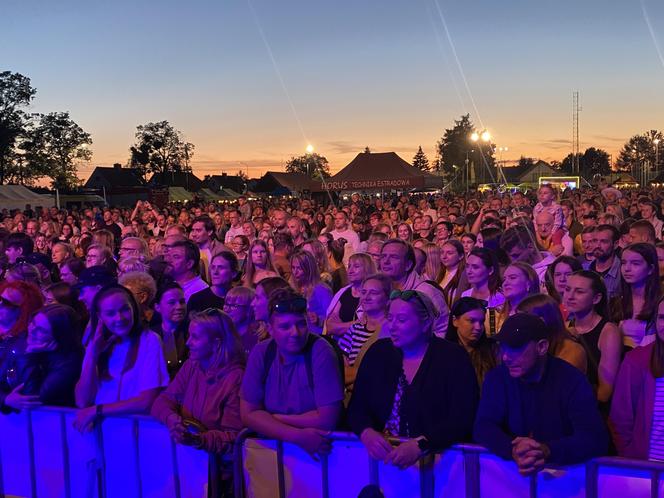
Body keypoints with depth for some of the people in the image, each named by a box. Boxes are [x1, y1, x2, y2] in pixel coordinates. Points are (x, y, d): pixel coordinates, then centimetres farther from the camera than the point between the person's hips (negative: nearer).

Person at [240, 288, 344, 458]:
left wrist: (270, 419, -7)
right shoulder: (261, 353, -3)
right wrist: (297, 436, -17)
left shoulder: (321, 351, -13)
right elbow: (248, 414, -5)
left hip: (318, 449, -3)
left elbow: (326, 419, -16)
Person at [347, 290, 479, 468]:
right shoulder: (379, 352, 10)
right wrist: (367, 433, -16)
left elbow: (462, 420, -9)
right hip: (381, 453, 3)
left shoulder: (453, 358, -1)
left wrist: (420, 444, -23)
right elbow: (356, 407, 7)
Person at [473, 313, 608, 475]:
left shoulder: (572, 380, -9)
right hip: (511, 472, 1)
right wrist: (513, 450, -29)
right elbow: (483, 427, -10)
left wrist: (547, 451, -33)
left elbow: (595, 439, -18)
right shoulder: (497, 378, -2)